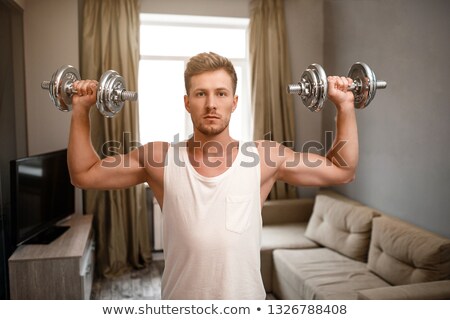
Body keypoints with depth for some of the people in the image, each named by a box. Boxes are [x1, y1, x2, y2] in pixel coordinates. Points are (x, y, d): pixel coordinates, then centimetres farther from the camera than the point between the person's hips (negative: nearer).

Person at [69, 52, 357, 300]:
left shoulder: (265, 158, -9)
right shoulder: (159, 159, -8)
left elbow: (342, 170, 1)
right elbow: (83, 174, 2)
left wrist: (345, 106, -5)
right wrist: (81, 110, -3)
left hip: (246, 296, 0)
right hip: (181, 297, 1)